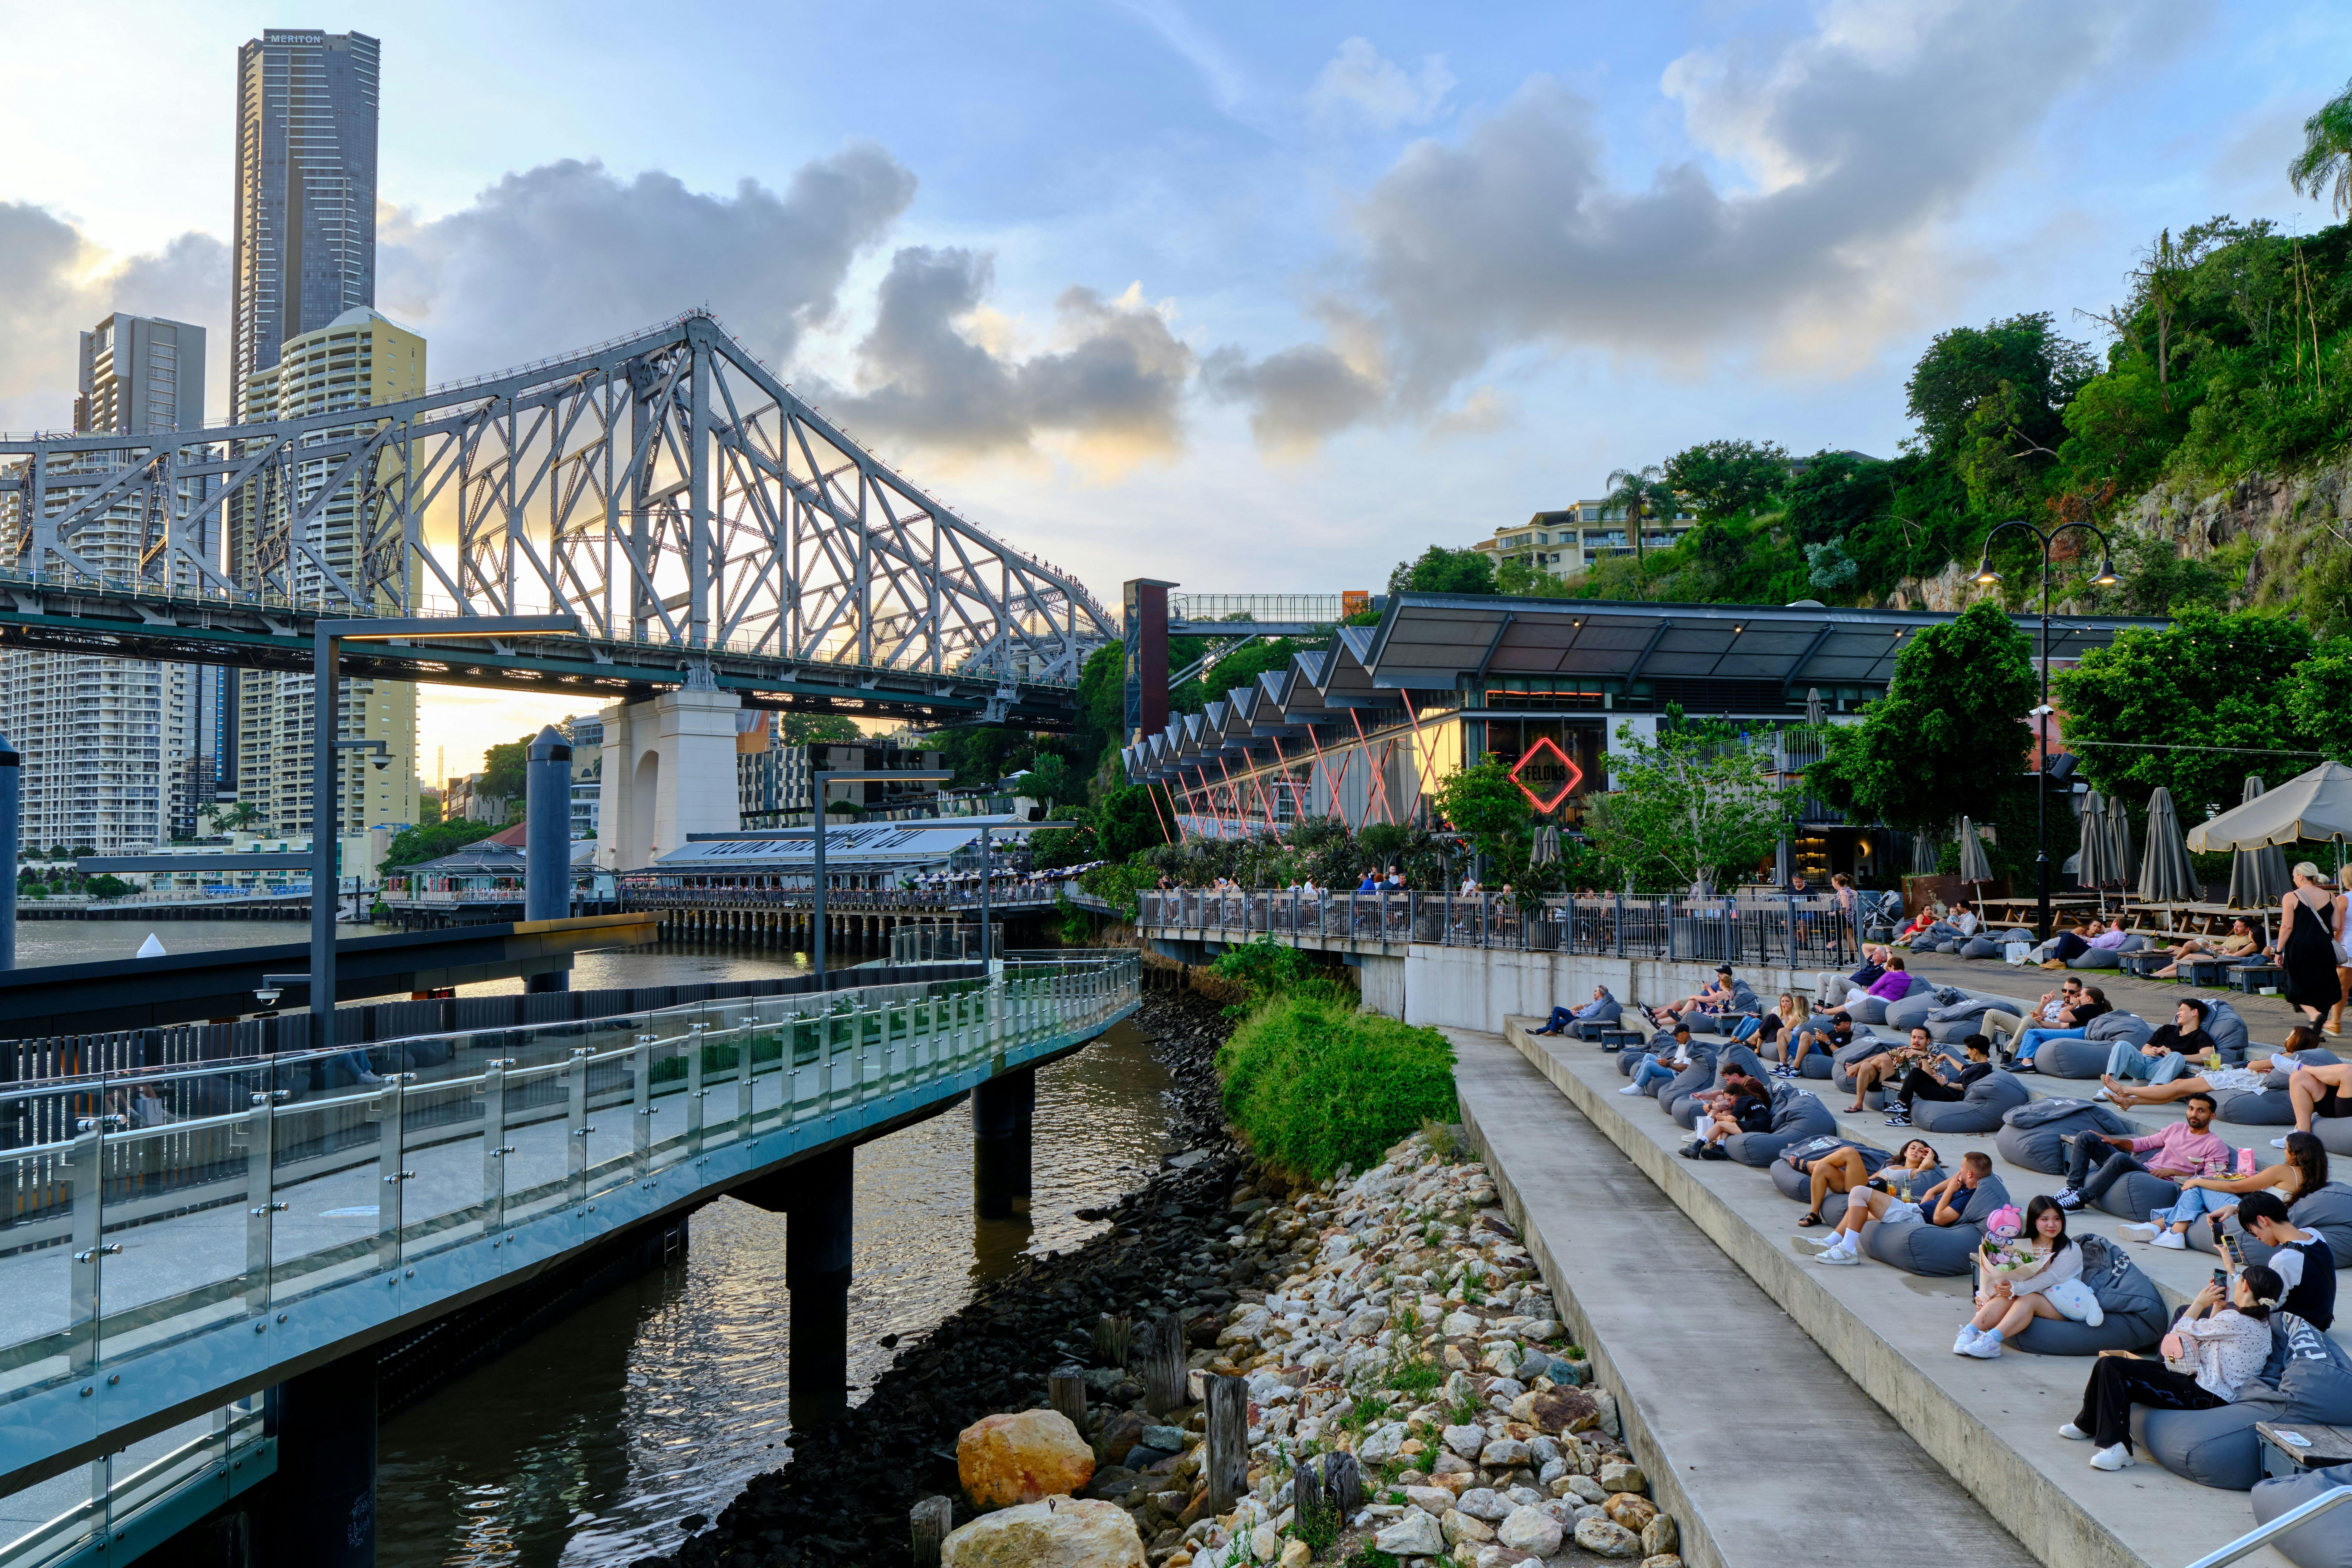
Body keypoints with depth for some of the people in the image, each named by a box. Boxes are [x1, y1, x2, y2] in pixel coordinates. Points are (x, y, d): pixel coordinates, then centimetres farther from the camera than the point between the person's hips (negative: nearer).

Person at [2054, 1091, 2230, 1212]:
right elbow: (2146, 1143, 26)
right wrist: (2117, 1142, 9)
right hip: (2143, 1169, 8)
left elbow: (2212, 1180, -9)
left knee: (2120, 1159, -39)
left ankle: (2081, 1199, -31)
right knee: (2086, 1138, -3)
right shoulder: (2177, 1128, 22)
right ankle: (2073, 1187, -13)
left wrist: (2172, 1172, -15)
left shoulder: (2215, 1146, 3)